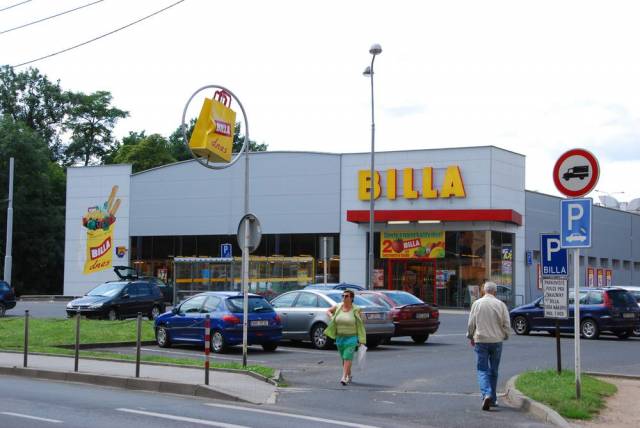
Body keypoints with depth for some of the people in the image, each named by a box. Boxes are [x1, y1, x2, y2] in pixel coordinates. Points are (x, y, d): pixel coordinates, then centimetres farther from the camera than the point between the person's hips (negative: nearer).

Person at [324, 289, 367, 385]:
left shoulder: (355, 310, -9)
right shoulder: (338, 307, 1)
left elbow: (360, 325, -5)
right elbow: (328, 311, 21)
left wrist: (362, 340, -7)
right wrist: (332, 316, -2)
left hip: (351, 337, -5)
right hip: (339, 337, 5)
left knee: (347, 357, -15)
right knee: (344, 358, 14)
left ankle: (344, 378, -21)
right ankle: (349, 376, 32)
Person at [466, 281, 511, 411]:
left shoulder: (477, 304, -2)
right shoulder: (500, 304, -3)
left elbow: (471, 323, 2)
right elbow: (506, 324, -2)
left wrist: (470, 337, 17)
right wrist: (505, 336, 16)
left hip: (481, 340, -1)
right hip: (496, 341, 1)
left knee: (482, 370, 0)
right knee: (494, 370, 12)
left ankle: (486, 394, -21)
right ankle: (492, 399, 18)